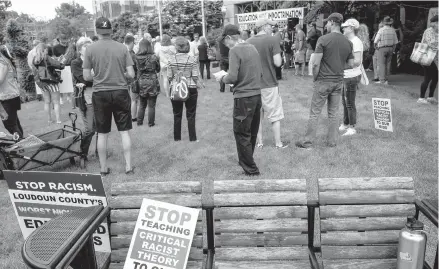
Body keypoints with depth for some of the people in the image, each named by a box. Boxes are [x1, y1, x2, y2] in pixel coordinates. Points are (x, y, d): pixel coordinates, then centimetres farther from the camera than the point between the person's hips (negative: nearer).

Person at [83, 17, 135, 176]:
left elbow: (86, 76, -3)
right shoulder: (122, 48, -3)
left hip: (100, 94, 0)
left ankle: (103, 168, 20)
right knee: (124, 131, 9)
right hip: (120, 92, 0)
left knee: (102, 133, 10)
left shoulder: (90, 49, -4)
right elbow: (131, 74, -5)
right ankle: (128, 166, 12)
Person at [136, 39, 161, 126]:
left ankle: (139, 121, 23)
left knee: (142, 104, 18)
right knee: (151, 105, 7)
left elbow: (136, 70, 2)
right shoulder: (154, 57, -11)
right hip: (152, 82, -3)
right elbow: (158, 70, 3)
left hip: (141, 83, 3)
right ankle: (151, 123, 14)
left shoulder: (137, 58, -5)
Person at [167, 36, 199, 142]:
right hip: (191, 88, -1)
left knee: (177, 115, 13)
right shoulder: (192, 59, -8)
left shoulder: (172, 59, -5)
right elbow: (195, 77, -9)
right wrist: (194, 84, 10)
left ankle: (177, 137, 20)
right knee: (191, 115, 9)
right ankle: (192, 138, 13)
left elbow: (169, 77, -3)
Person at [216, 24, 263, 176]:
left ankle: (251, 169, 8)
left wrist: (222, 78, 1)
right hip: (257, 95, 8)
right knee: (252, 133, 19)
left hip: (243, 97, -8)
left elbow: (233, 77, -18)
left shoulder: (234, 51, -12)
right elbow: (260, 73, 15)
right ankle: (246, 161, 35)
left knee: (241, 134, 3)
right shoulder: (252, 48, 10)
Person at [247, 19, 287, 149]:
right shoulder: (273, 40, -10)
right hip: (269, 84, -4)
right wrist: (279, 56, 5)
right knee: (275, 115, 9)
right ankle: (278, 143, 16)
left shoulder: (248, 42, 2)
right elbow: (277, 63, -15)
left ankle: (259, 142, 21)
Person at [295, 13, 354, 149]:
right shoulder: (348, 42, 4)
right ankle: (332, 141, 20)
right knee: (333, 114, 13)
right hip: (338, 82, 5)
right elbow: (351, 65, 9)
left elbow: (316, 64, -16)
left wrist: (315, 78, -3)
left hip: (323, 81, -5)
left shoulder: (323, 39, -12)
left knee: (314, 113, 3)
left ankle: (308, 142, 8)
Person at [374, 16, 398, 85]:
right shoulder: (393, 30, 5)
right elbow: (395, 41, 9)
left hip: (382, 48, -5)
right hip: (390, 48, 5)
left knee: (381, 64, -3)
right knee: (388, 64, 9)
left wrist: (376, 47, 8)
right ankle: (386, 80, 12)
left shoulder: (381, 30, -10)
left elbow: (376, 41, -10)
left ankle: (382, 80, -8)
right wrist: (393, 50, 19)